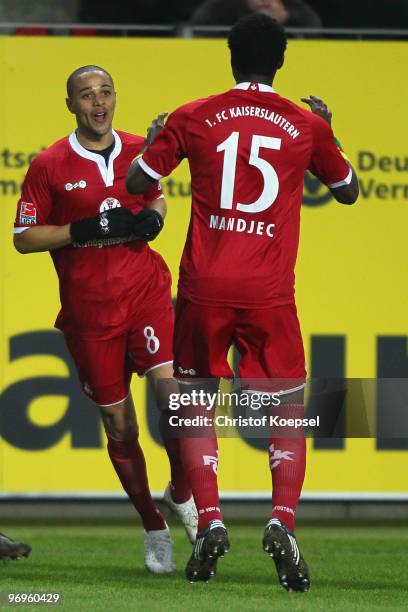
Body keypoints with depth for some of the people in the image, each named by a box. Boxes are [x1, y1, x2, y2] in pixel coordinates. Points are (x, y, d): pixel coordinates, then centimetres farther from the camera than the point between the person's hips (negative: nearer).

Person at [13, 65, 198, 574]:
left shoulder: (138, 151, 5)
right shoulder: (50, 165, -4)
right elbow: (24, 238, -3)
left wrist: (153, 218, 0)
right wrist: (84, 231, -15)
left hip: (146, 293, 1)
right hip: (88, 308, -1)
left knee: (175, 393, -18)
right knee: (118, 425, 6)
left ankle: (181, 493, 9)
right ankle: (154, 530, 21)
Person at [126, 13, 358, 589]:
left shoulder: (193, 118, 1)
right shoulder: (307, 126, 3)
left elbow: (137, 182, 9)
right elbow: (348, 191, 20)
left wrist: (153, 137, 28)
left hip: (204, 288, 0)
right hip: (271, 294, 0)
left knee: (196, 406, 14)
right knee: (289, 411, 9)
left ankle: (209, 520, -4)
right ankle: (282, 519, -14)